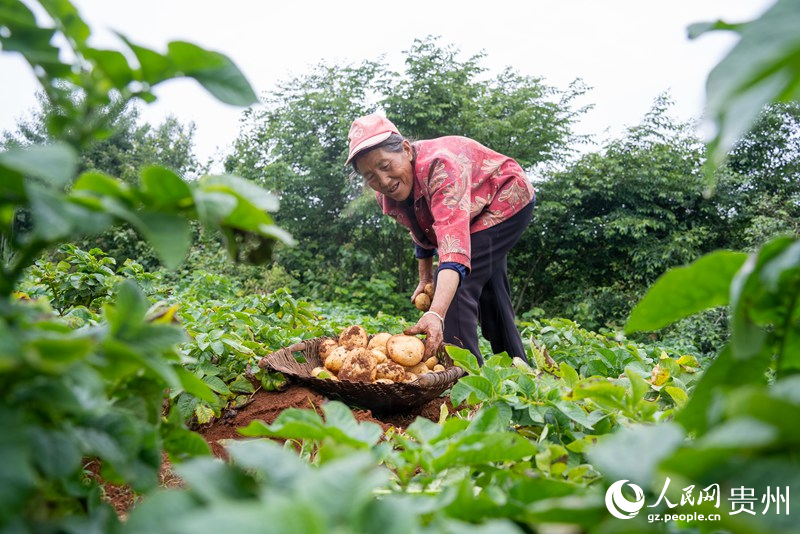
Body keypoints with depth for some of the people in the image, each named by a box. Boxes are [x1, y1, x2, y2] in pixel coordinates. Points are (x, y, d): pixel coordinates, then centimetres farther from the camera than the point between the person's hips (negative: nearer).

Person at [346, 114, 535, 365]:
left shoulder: (440, 166, -41)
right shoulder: (385, 196, -17)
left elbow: (454, 248, -54)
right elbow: (422, 232, 5)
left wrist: (435, 314, -64)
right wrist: (425, 277, 4)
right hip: (477, 217, 9)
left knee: (455, 287, -26)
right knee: (489, 295, 20)